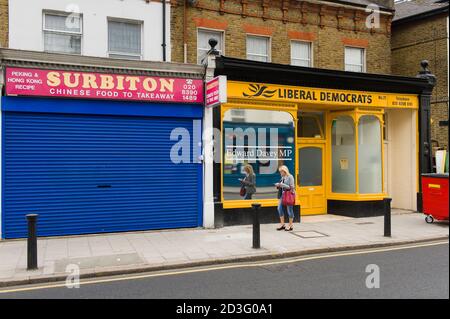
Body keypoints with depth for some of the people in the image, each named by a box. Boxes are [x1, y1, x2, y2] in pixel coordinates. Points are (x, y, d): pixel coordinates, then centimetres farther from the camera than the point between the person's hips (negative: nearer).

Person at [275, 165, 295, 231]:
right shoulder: (282, 177, 11)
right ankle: (282, 224, 15)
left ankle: (290, 225, 13)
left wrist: (282, 185, -20)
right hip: (282, 195, 7)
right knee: (280, 208, 4)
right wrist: (278, 185, -1)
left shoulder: (290, 177, -9)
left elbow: (291, 187, -14)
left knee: (289, 210, 1)